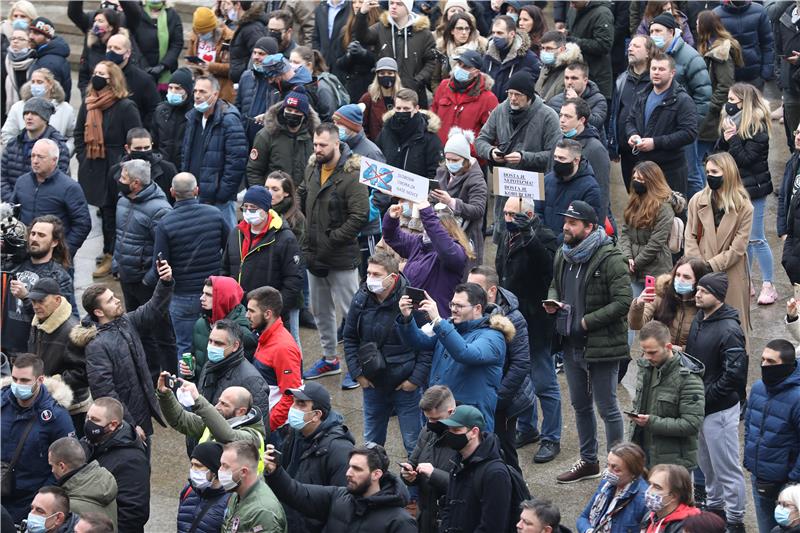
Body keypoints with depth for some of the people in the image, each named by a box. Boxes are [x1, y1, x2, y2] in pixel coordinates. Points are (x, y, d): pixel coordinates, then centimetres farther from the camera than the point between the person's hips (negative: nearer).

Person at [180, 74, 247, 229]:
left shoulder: (229, 120, -13)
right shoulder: (193, 118, 12)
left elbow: (237, 161, -17)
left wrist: (223, 192, -17)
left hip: (219, 199, -8)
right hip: (194, 195, 8)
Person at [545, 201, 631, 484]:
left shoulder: (609, 259, -17)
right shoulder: (563, 256, 8)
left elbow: (623, 302, -22)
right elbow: (555, 285, 26)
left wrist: (588, 321, -20)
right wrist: (552, 301, 3)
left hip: (601, 345, -8)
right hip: (571, 344, 8)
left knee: (607, 408, 2)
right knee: (580, 406, 19)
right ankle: (588, 461, 34)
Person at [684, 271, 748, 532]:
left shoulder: (729, 330, -20)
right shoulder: (698, 320, 6)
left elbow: (734, 374, -24)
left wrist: (705, 397, -18)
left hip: (720, 410, -9)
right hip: (698, 406, 9)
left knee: (726, 467, 0)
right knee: (706, 462, 23)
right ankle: (714, 505, 39)